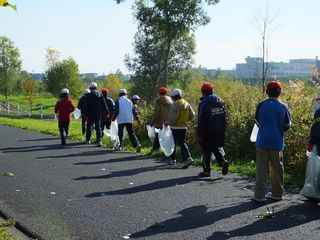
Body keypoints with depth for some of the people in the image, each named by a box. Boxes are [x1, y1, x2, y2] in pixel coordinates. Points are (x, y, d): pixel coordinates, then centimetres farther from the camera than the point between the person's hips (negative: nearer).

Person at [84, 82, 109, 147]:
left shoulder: (89, 95, -8)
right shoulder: (100, 95, 3)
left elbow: (87, 106, -11)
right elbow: (104, 105, 5)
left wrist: (86, 114, -10)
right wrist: (106, 113, 10)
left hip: (91, 114, -2)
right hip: (98, 114, 3)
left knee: (89, 126, 12)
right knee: (98, 127, 4)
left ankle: (88, 140, 21)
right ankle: (99, 140, -11)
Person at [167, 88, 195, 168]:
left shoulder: (174, 105, -15)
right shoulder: (187, 104, 3)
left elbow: (172, 118, -20)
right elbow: (192, 115, 5)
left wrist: (168, 123, -5)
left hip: (175, 128, -5)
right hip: (184, 127, 5)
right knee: (182, 143, 11)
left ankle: (172, 159, 20)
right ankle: (188, 158, -6)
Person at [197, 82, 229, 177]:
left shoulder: (203, 104, -12)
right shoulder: (220, 101, 7)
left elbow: (201, 121, -13)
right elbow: (225, 117, 10)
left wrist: (200, 134, -10)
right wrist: (223, 129, 15)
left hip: (208, 132, -5)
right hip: (219, 132, 6)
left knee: (206, 151, 5)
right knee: (217, 148, 19)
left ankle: (206, 170, 9)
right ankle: (223, 161, -4)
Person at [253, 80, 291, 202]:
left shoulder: (261, 105, -5)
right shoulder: (283, 107, -4)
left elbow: (257, 122, 5)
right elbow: (287, 125, 1)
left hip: (262, 141, -1)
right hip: (277, 142, 1)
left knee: (261, 168, 3)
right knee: (277, 168, 13)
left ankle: (260, 195, 1)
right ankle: (277, 193, 21)